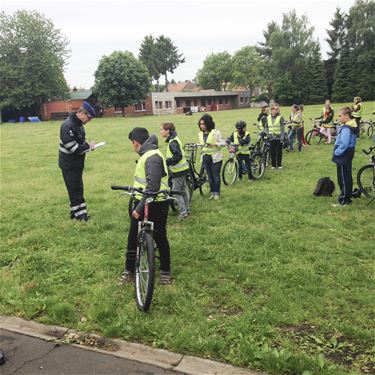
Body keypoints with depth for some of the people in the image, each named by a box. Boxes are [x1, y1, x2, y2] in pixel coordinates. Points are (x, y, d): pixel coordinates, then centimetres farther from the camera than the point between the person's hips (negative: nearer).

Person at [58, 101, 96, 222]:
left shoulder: (79, 123, 7)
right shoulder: (68, 126, -24)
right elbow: (73, 148, -27)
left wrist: (87, 145, -1)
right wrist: (88, 146, -16)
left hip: (77, 163, 9)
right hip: (69, 165, -9)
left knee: (78, 189, 14)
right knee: (75, 190, -2)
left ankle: (78, 213, 23)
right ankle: (79, 214, 5)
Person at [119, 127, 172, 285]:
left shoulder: (152, 157, -21)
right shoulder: (148, 154, 11)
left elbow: (153, 186, -29)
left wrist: (140, 207, -29)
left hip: (155, 205, -9)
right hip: (142, 202, 9)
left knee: (160, 237, 6)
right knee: (133, 237, 10)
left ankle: (165, 271, 23)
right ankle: (129, 271, 21)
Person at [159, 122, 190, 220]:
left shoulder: (172, 142, -20)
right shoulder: (174, 139, 12)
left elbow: (178, 156, -28)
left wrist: (166, 162, -22)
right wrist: (167, 161, 14)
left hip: (178, 171, -10)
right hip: (182, 169, 10)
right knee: (183, 191, 17)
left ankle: (183, 212, 2)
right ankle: (187, 209, 27)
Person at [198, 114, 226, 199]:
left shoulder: (216, 132, -9)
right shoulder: (200, 134, 9)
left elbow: (223, 143, -10)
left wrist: (215, 144, -25)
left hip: (215, 157, -5)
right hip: (205, 157, 5)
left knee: (216, 176, 1)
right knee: (210, 176, 9)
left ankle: (217, 193, 13)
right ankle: (212, 193, 20)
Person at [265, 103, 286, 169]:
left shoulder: (280, 117, -3)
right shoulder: (268, 117, 7)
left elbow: (283, 128, -5)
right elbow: (266, 127, 17)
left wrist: (282, 137, -11)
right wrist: (267, 134, 9)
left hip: (278, 137, -3)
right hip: (271, 138, 3)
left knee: (279, 151, 3)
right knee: (272, 152, 5)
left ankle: (279, 164, 15)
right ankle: (273, 164, 16)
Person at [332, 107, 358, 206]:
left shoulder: (346, 128, -22)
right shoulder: (352, 125, 9)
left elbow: (344, 144, -28)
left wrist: (337, 152, -15)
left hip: (343, 156, -10)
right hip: (348, 154, 10)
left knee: (343, 177, -2)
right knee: (347, 176, 17)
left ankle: (344, 199, 5)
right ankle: (348, 195, 27)